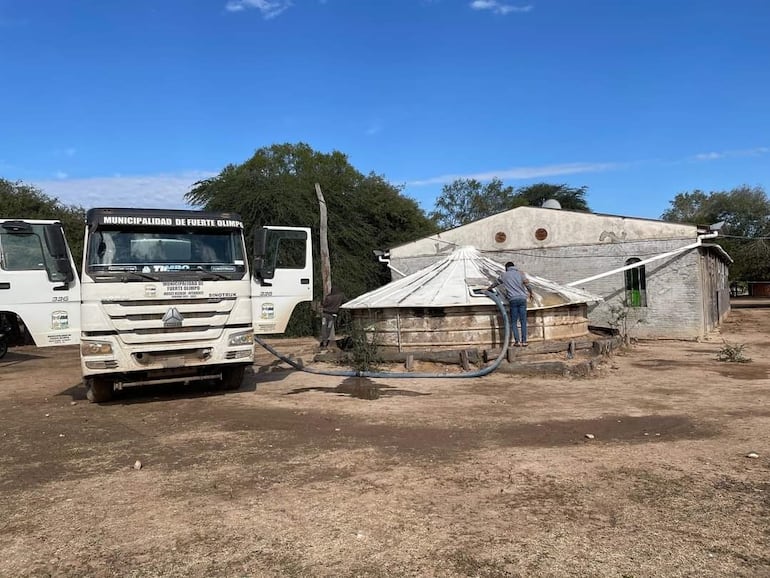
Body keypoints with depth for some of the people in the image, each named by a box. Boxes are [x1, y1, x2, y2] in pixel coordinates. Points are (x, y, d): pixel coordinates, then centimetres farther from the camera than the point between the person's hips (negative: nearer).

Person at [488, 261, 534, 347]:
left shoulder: (504, 275, 13)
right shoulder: (520, 273, 11)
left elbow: (495, 284, 27)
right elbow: (527, 285, -1)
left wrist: (489, 289, 47)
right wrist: (530, 293, 16)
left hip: (513, 299, -1)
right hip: (522, 298, 1)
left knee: (514, 322, 4)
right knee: (523, 321, 4)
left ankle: (517, 341, -7)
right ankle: (524, 341, 1)